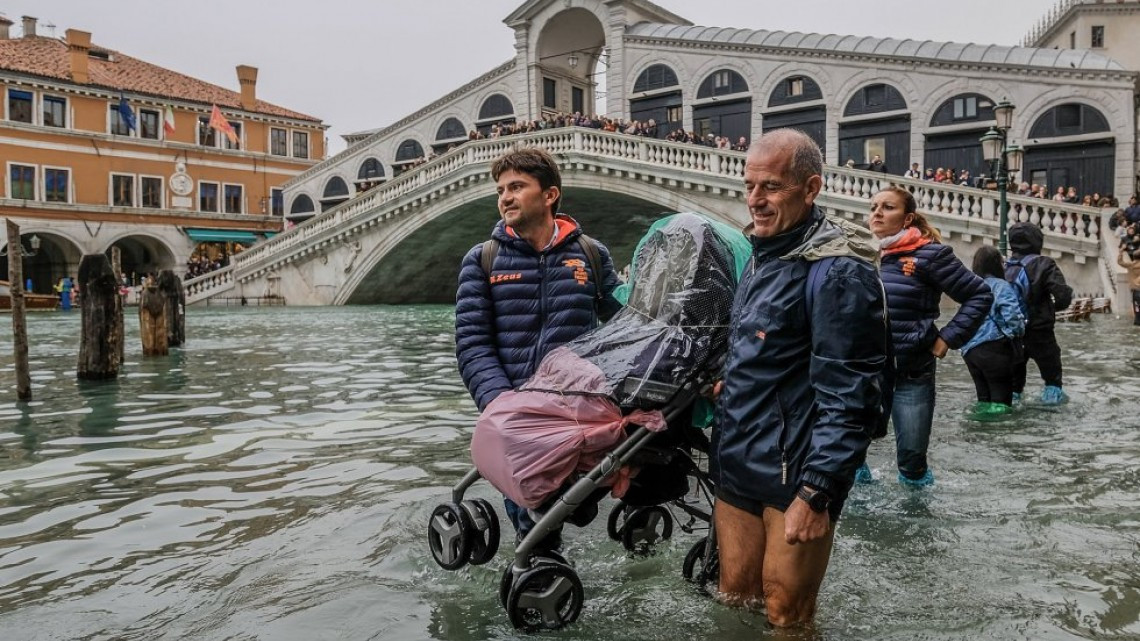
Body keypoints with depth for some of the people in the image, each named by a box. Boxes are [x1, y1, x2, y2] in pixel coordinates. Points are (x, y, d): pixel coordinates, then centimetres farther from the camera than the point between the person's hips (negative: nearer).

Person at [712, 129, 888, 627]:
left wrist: (816, 493, -23)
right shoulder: (762, 255, 12)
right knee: (734, 601, 18)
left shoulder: (839, 272, -17)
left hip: (796, 474, -8)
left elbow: (848, 397, -21)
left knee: (786, 617, 6)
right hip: (736, 466, 8)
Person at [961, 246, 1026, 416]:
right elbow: (1012, 317, -17)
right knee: (1001, 398, 0)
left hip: (969, 349, 8)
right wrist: (1019, 331, 1)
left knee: (985, 397, 16)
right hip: (993, 347, -7)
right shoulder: (1000, 286, -5)